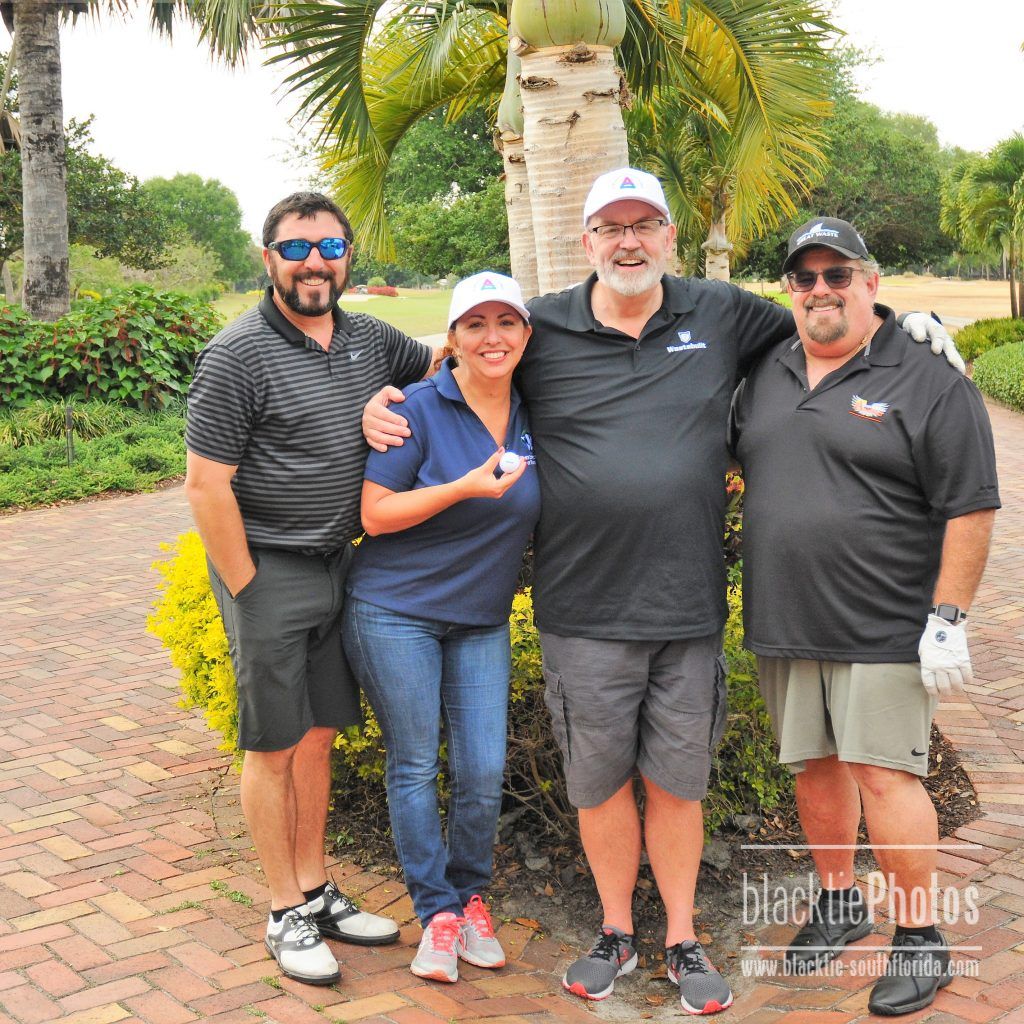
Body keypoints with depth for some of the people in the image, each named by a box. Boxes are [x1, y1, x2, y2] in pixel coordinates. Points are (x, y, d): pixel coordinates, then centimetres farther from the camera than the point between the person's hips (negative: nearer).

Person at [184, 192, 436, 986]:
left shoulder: (369, 340, 6)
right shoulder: (239, 355, -13)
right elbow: (206, 484, -16)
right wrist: (247, 591, -14)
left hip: (339, 566, 6)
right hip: (269, 571, -6)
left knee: (319, 735, 14)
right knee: (275, 746, 4)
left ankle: (317, 892, 28)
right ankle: (286, 912, 18)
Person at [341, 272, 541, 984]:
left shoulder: (532, 417, 4)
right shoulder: (421, 409, -12)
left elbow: (533, 515, 18)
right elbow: (375, 514, -13)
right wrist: (465, 488, -23)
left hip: (482, 623, 4)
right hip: (396, 612, -4)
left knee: (485, 772, 2)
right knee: (415, 766, 3)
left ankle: (470, 897, 26)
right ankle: (438, 912, 19)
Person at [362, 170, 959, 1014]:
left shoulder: (721, 315, 5)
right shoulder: (542, 329, 1)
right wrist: (384, 404, -4)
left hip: (689, 608, 1)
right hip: (584, 613, 0)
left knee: (676, 784, 12)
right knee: (600, 783, 12)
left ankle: (682, 941, 31)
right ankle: (616, 932, 34)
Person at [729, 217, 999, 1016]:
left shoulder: (928, 379, -7)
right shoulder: (765, 374, 10)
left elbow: (970, 507, -10)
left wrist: (948, 620, -14)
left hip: (883, 627, -6)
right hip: (783, 623, 6)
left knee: (883, 771, -4)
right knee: (814, 766, 15)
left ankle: (921, 941, 12)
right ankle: (839, 903, 34)